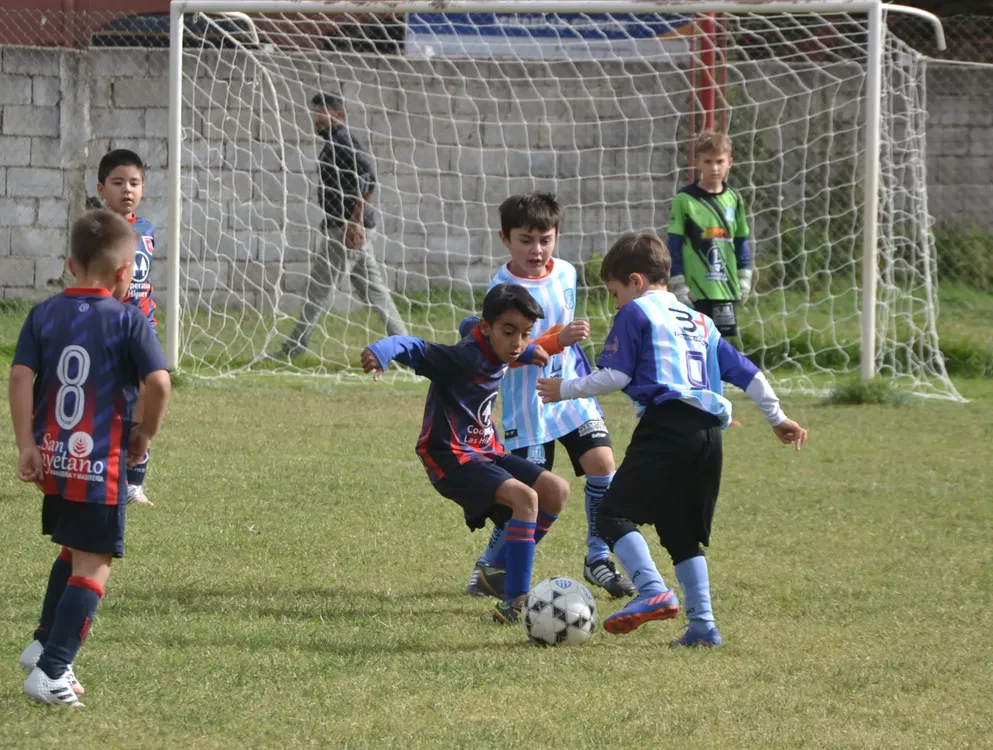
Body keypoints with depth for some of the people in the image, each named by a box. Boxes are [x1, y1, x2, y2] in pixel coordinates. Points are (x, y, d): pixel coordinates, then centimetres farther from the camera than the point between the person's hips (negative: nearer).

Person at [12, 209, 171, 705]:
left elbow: (21, 376, -5)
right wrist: (145, 433, 1)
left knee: (74, 550, 27)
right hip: (102, 465, -5)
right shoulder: (128, 320, -7)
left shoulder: (44, 315, 4)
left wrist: (26, 445, -5)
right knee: (93, 566, 1)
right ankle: (50, 673, -6)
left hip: (51, 460, 5)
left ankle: (44, 645, 27)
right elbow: (158, 382, -16)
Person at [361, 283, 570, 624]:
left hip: (485, 452, 10)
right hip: (451, 458, -10)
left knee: (556, 490, 5)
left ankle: (503, 571, 15)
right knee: (525, 497, -27)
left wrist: (527, 352, 29)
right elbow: (416, 349, -36)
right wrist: (381, 351, -56)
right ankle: (513, 603, -28)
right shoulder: (464, 358, -23)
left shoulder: (495, 354, 4)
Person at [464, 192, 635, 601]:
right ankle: (489, 566, 16)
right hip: (528, 403, -5)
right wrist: (559, 339, -39)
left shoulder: (566, 273, 2)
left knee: (601, 461, -10)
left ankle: (598, 559, 5)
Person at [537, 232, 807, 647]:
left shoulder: (636, 313, 6)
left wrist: (566, 389, 11)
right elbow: (746, 372, 28)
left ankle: (653, 592, -26)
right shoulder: (700, 322, 27)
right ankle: (702, 623, 6)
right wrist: (777, 417, 37)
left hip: (667, 424, -7)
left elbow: (614, 376, -2)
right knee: (684, 535, 15)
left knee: (615, 514, -7)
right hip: (709, 432, 7)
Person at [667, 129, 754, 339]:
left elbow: (741, 243, 16)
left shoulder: (734, 199, 8)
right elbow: (674, 247, -5)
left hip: (725, 289, 4)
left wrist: (744, 278, 12)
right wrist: (678, 285, -8)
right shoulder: (684, 200, -6)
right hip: (695, 291, -4)